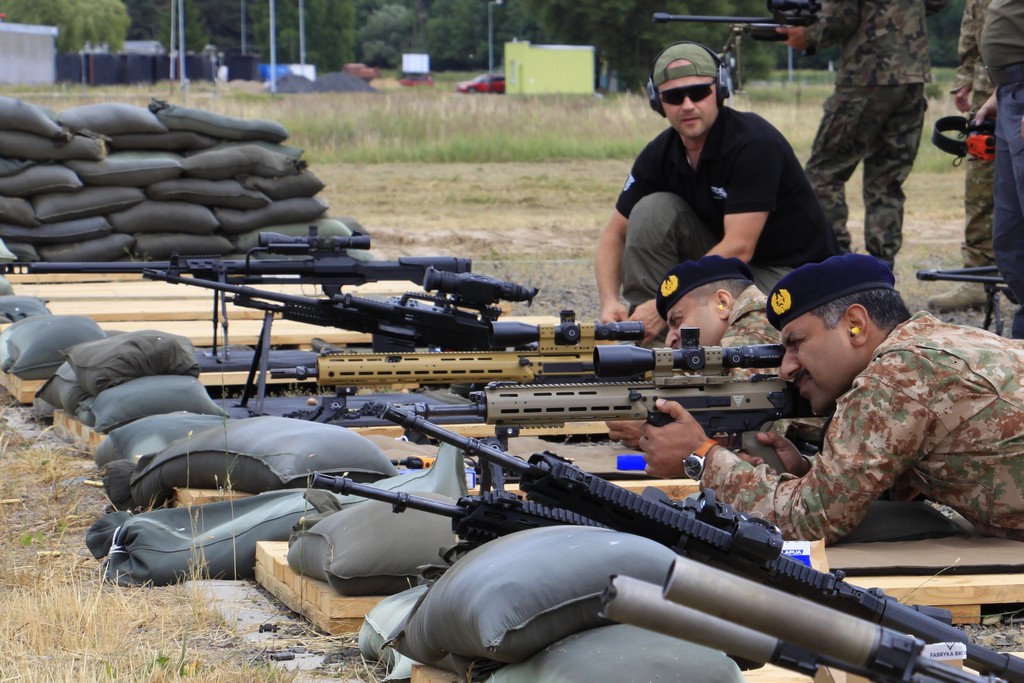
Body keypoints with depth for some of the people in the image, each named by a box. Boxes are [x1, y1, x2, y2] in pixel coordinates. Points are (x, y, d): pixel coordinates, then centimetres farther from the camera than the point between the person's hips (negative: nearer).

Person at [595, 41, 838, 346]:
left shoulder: (755, 143, -25)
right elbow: (615, 233, 3)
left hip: (791, 270, -7)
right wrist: (610, 301, -17)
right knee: (652, 209, -14)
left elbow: (738, 248, -29)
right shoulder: (660, 154, -4)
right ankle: (643, 339, -12)